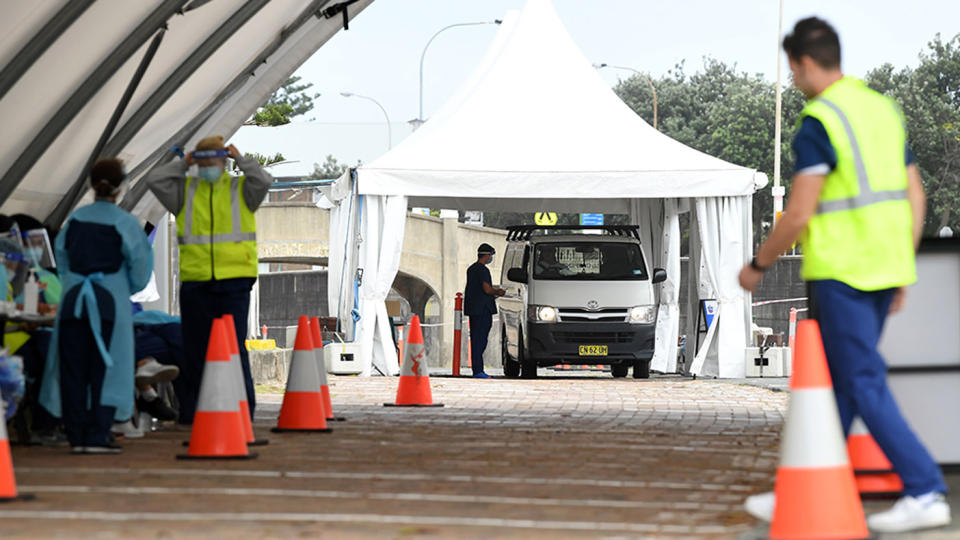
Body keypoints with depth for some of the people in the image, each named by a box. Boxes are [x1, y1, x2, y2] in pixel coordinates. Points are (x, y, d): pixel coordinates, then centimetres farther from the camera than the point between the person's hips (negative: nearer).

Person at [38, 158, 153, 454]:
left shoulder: (76, 218, 5)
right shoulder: (124, 223, -6)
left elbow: (61, 253, 12)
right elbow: (140, 262, -3)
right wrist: (131, 287, 16)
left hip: (74, 299, 3)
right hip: (111, 301, -3)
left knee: (73, 369, 7)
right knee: (105, 369, 0)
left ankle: (76, 435, 7)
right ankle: (97, 435, -5)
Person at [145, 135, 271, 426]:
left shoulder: (240, 189, 7)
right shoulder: (185, 190, 12)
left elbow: (263, 182, -11)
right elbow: (155, 180, 1)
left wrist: (240, 159, -2)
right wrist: (183, 164, 5)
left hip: (234, 280, -3)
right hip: (195, 280, 3)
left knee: (234, 346, -6)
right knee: (195, 348, 7)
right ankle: (191, 412, 15)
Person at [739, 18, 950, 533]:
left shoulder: (818, 123, -15)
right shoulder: (885, 109, 11)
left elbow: (798, 216, -17)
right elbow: (915, 196, 13)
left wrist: (757, 266, -2)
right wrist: (900, 270, 20)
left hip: (840, 273, -9)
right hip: (885, 270, 9)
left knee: (865, 385, -5)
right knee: (837, 382, 15)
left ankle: (925, 492, -9)